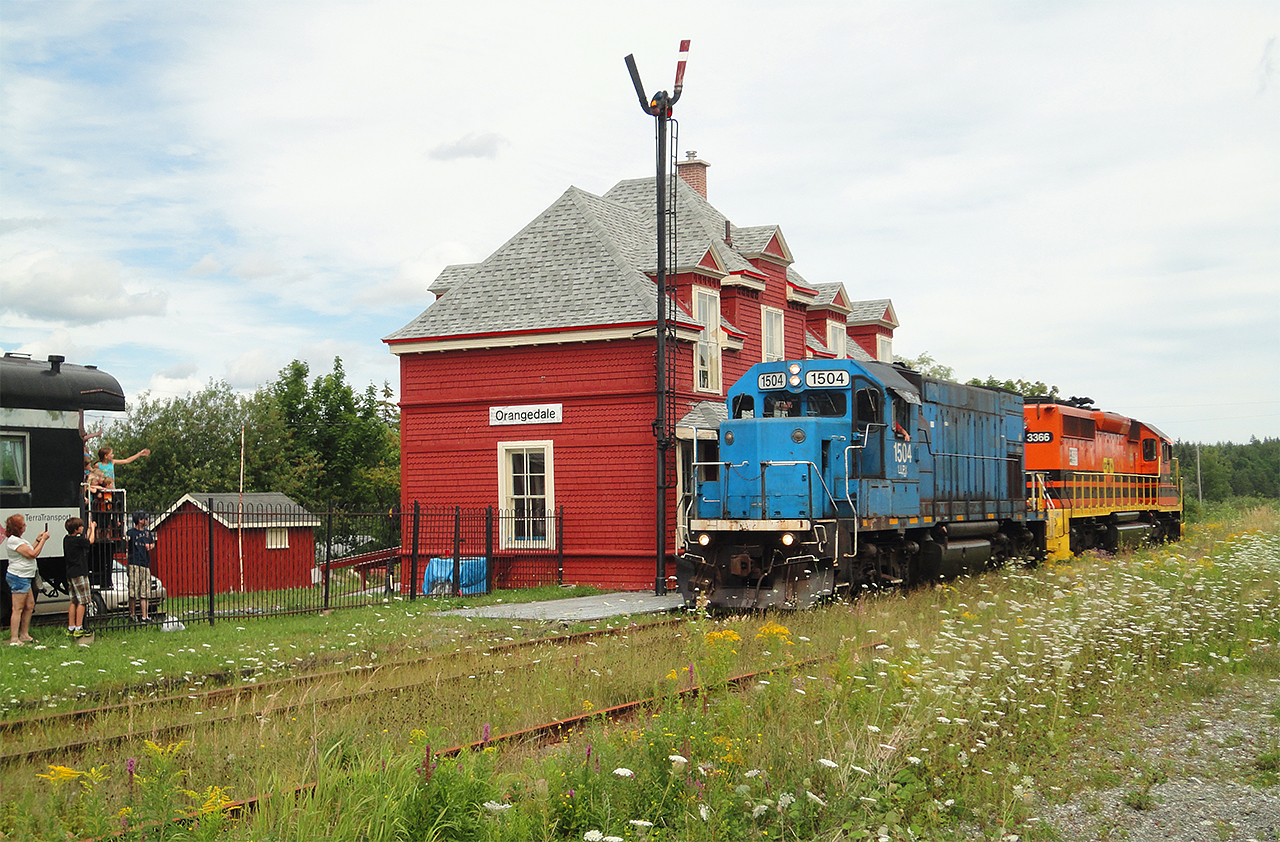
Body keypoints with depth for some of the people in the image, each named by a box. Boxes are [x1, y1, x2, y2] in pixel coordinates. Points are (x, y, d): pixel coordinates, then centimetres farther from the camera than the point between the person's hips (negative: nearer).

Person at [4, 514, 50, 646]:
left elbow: (29, 552, 21)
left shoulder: (16, 539, 17)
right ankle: (14, 639, -6)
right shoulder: (13, 541, -17)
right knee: (18, 609, -8)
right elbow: (33, 554, -20)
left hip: (24, 578, 11)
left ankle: (24, 635, 21)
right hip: (18, 577, -11)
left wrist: (37, 541, 16)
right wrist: (43, 540, -12)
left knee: (30, 605, 14)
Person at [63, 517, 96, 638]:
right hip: (79, 573, -9)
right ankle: (78, 629, -3)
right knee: (82, 601, -4)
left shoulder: (67, 539, 8)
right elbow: (90, 542, -2)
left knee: (73, 601, 13)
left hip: (70, 573, 9)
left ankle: (71, 628, 16)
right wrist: (92, 529, 12)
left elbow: (85, 540, 21)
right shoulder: (77, 540, -18)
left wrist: (90, 529, 24)